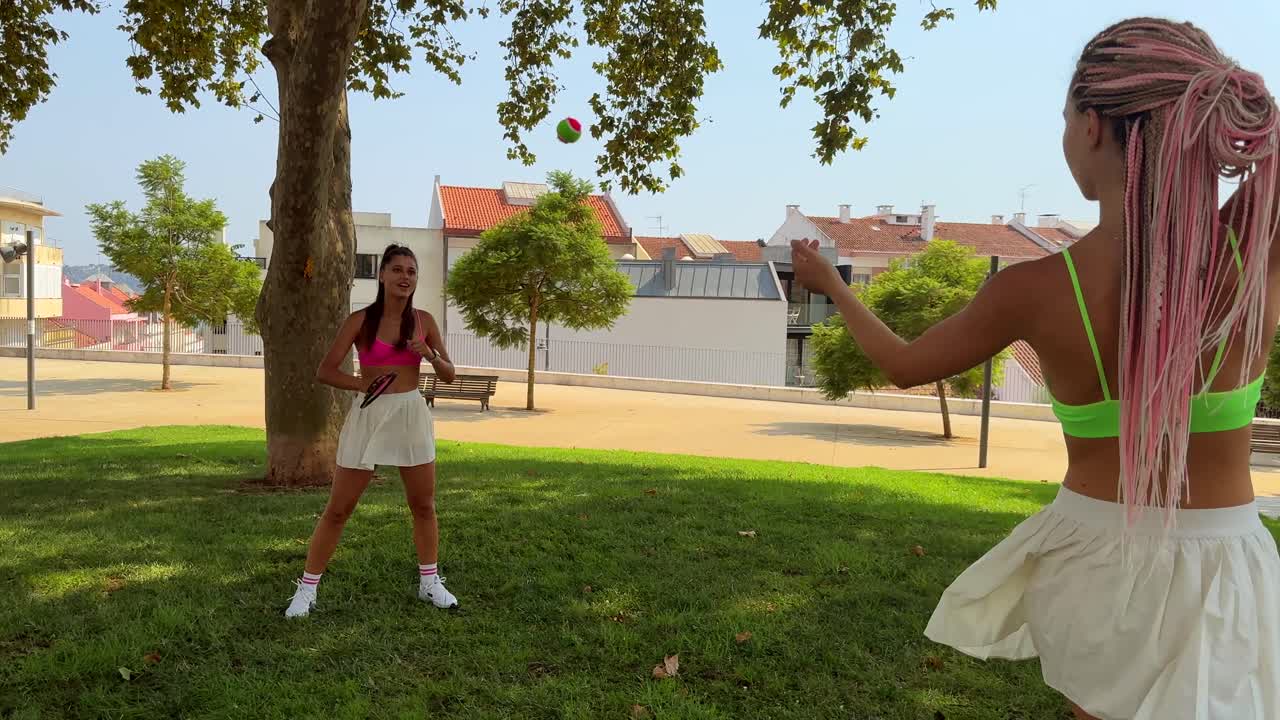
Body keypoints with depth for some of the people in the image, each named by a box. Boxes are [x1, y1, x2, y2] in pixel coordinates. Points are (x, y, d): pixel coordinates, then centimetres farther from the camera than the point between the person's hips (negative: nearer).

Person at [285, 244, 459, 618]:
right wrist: (366, 385, -14)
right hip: (369, 416, -3)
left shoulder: (423, 321, 3)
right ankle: (307, 588, 16)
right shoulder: (361, 320, -6)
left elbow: (450, 375, 6)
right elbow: (325, 371, -6)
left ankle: (430, 582, 27)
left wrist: (431, 355, -13)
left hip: (412, 414, 3)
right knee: (338, 509, 2)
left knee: (424, 505, 10)